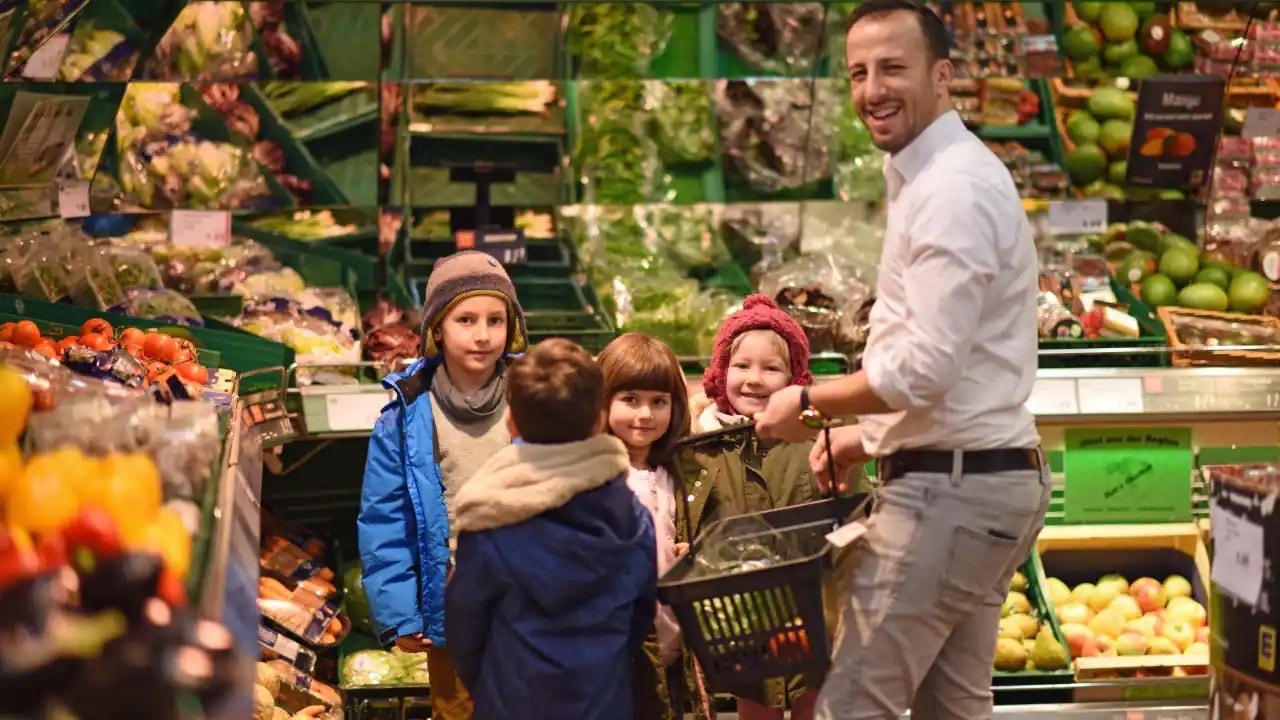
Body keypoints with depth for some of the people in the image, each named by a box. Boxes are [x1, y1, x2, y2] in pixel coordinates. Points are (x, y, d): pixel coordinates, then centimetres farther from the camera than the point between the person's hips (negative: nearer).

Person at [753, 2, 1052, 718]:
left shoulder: (951, 190, -17)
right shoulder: (949, 174, 16)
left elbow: (925, 369, -22)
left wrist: (808, 402, -9)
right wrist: (867, 438, 20)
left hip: (949, 489, -11)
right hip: (985, 477, 11)